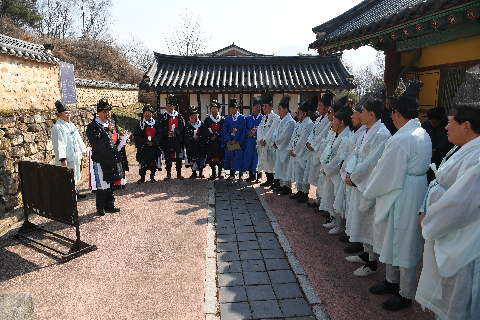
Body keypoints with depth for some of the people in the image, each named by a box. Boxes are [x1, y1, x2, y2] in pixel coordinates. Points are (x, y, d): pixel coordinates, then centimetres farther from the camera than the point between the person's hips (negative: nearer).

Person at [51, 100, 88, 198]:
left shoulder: (71, 125, 14)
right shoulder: (57, 127, -13)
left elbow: (78, 139, 20)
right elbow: (59, 144, -18)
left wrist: (82, 151, 18)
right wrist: (62, 159, -22)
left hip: (75, 156, 9)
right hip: (67, 158, -9)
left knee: (75, 175, 17)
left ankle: (75, 191, 30)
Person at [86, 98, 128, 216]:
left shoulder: (112, 123, 10)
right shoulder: (92, 127, -12)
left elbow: (118, 140, 18)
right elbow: (97, 143, -24)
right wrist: (107, 131, -22)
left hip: (113, 160, 7)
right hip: (100, 160, -7)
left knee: (111, 183, 15)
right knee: (102, 185, 0)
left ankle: (109, 205, 28)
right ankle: (100, 208, 15)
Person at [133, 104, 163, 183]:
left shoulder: (156, 123, 7)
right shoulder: (140, 123, 3)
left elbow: (159, 134, 1)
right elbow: (136, 135, -3)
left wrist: (153, 142, -13)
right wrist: (146, 141, -13)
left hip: (154, 146, 1)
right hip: (143, 147, -1)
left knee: (153, 162, 5)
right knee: (142, 162, -1)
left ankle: (152, 177, 19)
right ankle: (142, 178, 10)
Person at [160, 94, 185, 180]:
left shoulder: (178, 115, 8)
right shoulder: (163, 116, 6)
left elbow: (182, 125, -1)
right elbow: (161, 127, 0)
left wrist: (175, 132, -16)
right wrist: (167, 132, -16)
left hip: (177, 139, 1)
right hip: (167, 140, -1)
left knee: (179, 157, 3)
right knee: (168, 157, 3)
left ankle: (179, 174, 13)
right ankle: (168, 175, 12)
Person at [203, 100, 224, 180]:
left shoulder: (222, 119, 8)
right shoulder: (207, 119, 8)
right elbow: (205, 130, 3)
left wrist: (216, 135, -11)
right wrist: (211, 137, -9)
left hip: (220, 142, 0)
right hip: (211, 142, 0)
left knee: (220, 157, 0)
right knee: (211, 157, -2)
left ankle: (219, 172, 10)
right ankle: (213, 173, 6)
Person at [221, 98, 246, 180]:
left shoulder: (242, 118, 3)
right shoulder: (227, 119, 13)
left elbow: (241, 129, -6)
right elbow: (225, 129, 5)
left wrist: (235, 139, -12)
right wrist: (228, 139, -8)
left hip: (238, 142, -3)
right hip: (229, 142, 4)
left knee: (239, 158, -6)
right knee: (230, 157, 4)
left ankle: (240, 175, 1)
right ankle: (232, 174, 15)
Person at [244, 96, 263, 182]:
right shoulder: (248, 118, 12)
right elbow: (245, 129, 13)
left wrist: (255, 133, -14)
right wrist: (249, 132, -8)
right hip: (250, 141, 3)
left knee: (258, 157, -3)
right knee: (249, 156, 3)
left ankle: (259, 176, 9)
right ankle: (251, 175, 15)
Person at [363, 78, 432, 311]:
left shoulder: (402, 139, -24)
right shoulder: (423, 134, 7)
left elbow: (387, 172, -20)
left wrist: (369, 192, -3)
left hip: (401, 196, -10)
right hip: (416, 191, 10)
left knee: (402, 242, 5)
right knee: (394, 240, 22)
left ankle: (405, 294, 22)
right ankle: (392, 281, 39)